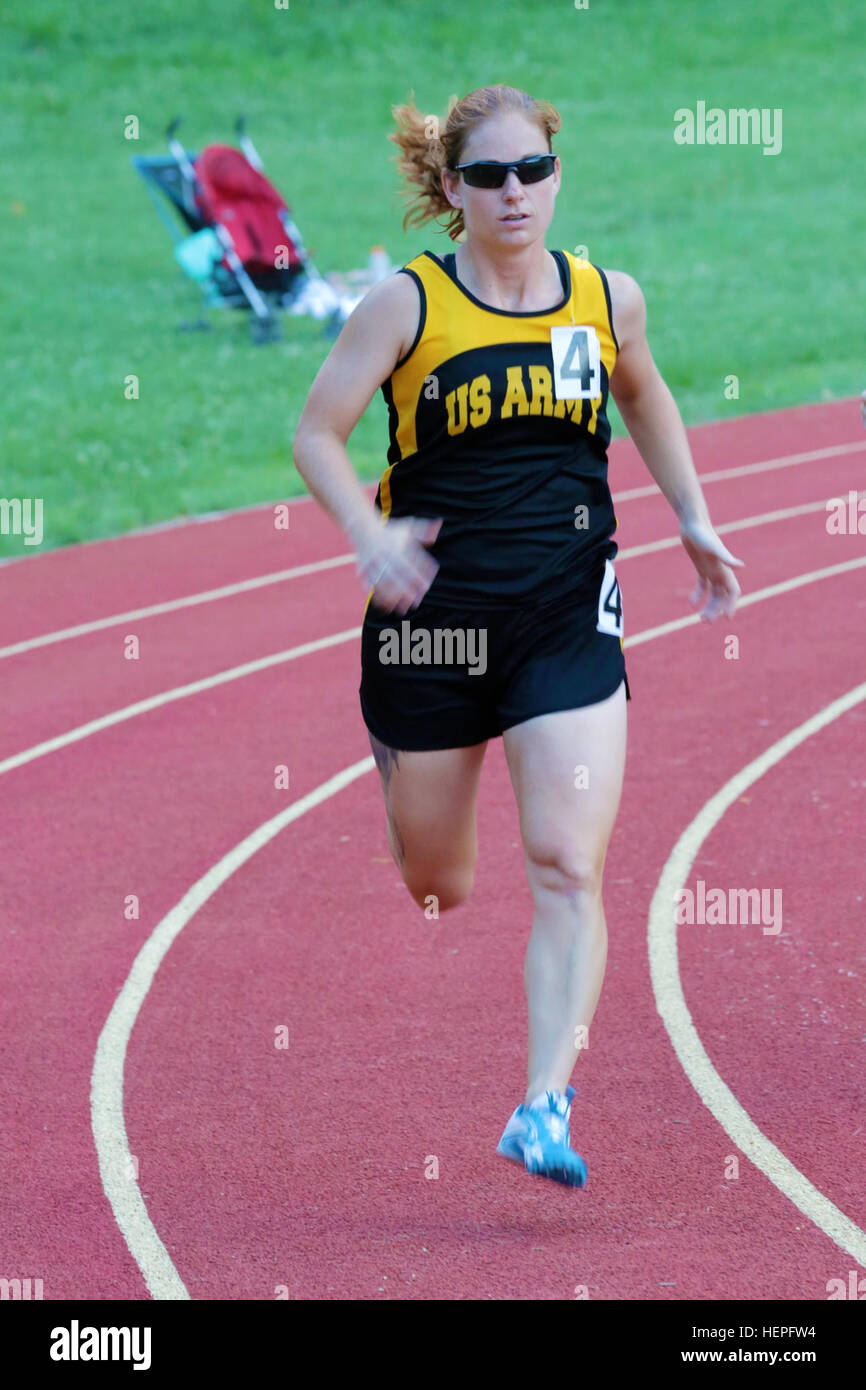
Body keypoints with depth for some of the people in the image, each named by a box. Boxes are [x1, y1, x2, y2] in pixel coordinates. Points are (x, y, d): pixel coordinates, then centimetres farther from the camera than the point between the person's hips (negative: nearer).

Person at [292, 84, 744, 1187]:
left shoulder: (608, 300, 4)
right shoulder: (406, 304, -6)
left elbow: (645, 401, 24)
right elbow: (316, 435, -3)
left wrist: (693, 519, 15)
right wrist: (370, 536, -18)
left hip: (568, 619, 1)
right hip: (433, 615, -1)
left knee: (568, 872, -14)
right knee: (435, 888, 12)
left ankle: (544, 1107, -14)